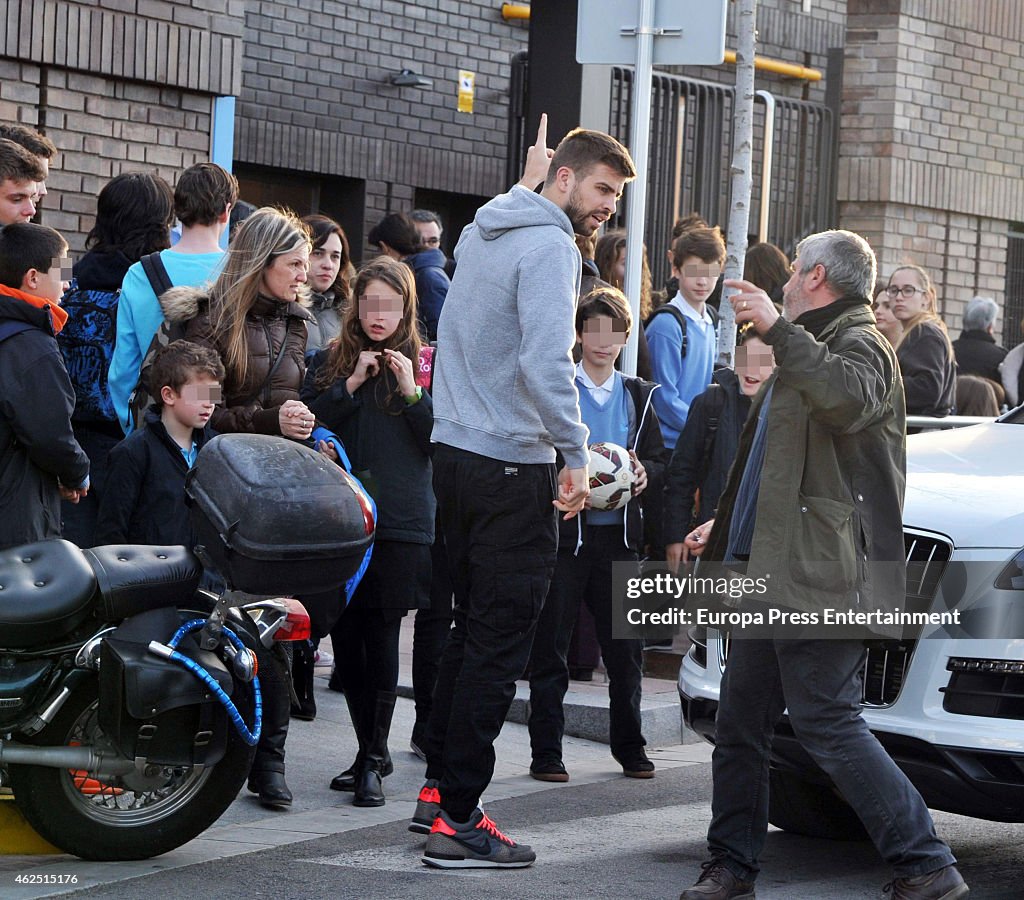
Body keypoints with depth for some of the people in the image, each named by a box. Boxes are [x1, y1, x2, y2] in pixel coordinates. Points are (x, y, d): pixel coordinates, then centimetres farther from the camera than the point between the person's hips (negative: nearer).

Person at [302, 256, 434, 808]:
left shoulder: (426, 364, 6)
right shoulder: (331, 361, 12)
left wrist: (411, 392, -12)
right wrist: (351, 384, -8)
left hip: (401, 523, -3)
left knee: (382, 636, -8)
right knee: (346, 638, 5)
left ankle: (373, 759, -1)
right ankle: (370, 752, 20)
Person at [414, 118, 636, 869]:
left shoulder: (482, 232, 13)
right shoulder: (551, 248, -14)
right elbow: (545, 363, -26)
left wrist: (526, 184, 32)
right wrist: (578, 454, -19)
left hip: (455, 456, 9)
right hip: (513, 468, -9)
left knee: (473, 630, 19)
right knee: (499, 646, -6)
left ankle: (440, 789, 24)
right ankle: (458, 821, -6)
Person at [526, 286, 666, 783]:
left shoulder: (637, 395, 13)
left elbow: (659, 459, 13)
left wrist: (644, 473, -8)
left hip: (618, 532, 3)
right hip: (565, 531, -3)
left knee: (626, 646, 6)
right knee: (550, 646, 0)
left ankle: (629, 746, 19)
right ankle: (546, 751, 7)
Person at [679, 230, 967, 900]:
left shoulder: (861, 346, -7)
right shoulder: (813, 350, 26)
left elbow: (847, 400, -34)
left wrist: (777, 327, -32)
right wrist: (727, 530, 39)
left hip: (822, 577, -10)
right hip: (774, 577, 10)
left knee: (830, 727, -13)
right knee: (740, 726, 10)